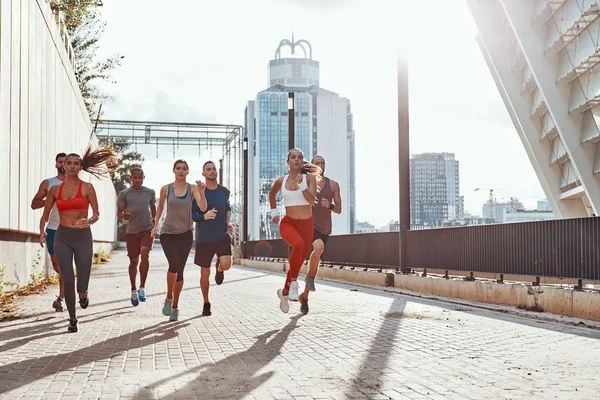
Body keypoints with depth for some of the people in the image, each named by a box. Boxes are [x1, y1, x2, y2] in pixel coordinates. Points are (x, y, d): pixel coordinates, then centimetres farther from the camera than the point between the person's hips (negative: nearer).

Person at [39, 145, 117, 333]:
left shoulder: (87, 188, 0)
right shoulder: (55, 189, 6)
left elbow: (96, 213, -1)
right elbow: (45, 214, 14)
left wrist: (90, 221, -23)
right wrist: (42, 231, -3)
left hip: (83, 237, -1)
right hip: (62, 238, 2)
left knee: (82, 283, -2)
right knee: (68, 280, -5)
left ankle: (83, 293, 38)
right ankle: (72, 319, 15)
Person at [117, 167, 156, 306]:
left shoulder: (150, 192, 8)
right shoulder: (124, 194, 1)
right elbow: (119, 213, 0)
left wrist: (154, 219, 13)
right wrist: (123, 216, -21)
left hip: (148, 229, 0)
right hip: (132, 231, 0)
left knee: (144, 254, -20)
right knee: (133, 261, 7)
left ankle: (142, 287, -9)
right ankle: (133, 290, 23)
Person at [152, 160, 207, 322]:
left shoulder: (192, 188, -3)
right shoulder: (166, 189, 0)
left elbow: (203, 208, -16)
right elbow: (160, 207, 15)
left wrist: (202, 192, -30)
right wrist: (156, 225, 8)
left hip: (185, 234, 1)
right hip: (168, 233, -1)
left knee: (180, 270, 5)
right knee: (174, 265, -22)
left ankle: (175, 306, 21)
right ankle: (168, 298, 1)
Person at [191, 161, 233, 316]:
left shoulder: (224, 191, 4)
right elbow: (191, 215, -3)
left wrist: (228, 222, 4)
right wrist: (204, 216, -22)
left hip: (222, 235, 1)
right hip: (204, 238, -1)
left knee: (226, 264, -22)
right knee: (205, 273, 5)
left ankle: (219, 268, 18)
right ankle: (206, 303, 27)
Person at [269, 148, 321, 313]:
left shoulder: (310, 178, -4)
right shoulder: (281, 181, 1)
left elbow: (311, 200, -18)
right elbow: (272, 194, 23)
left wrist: (301, 184, -26)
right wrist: (274, 212, 15)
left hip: (306, 224, 2)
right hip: (288, 223, -1)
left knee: (300, 260, 8)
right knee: (298, 243, -36)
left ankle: (285, 292, 32)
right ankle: (293, 282, -21)